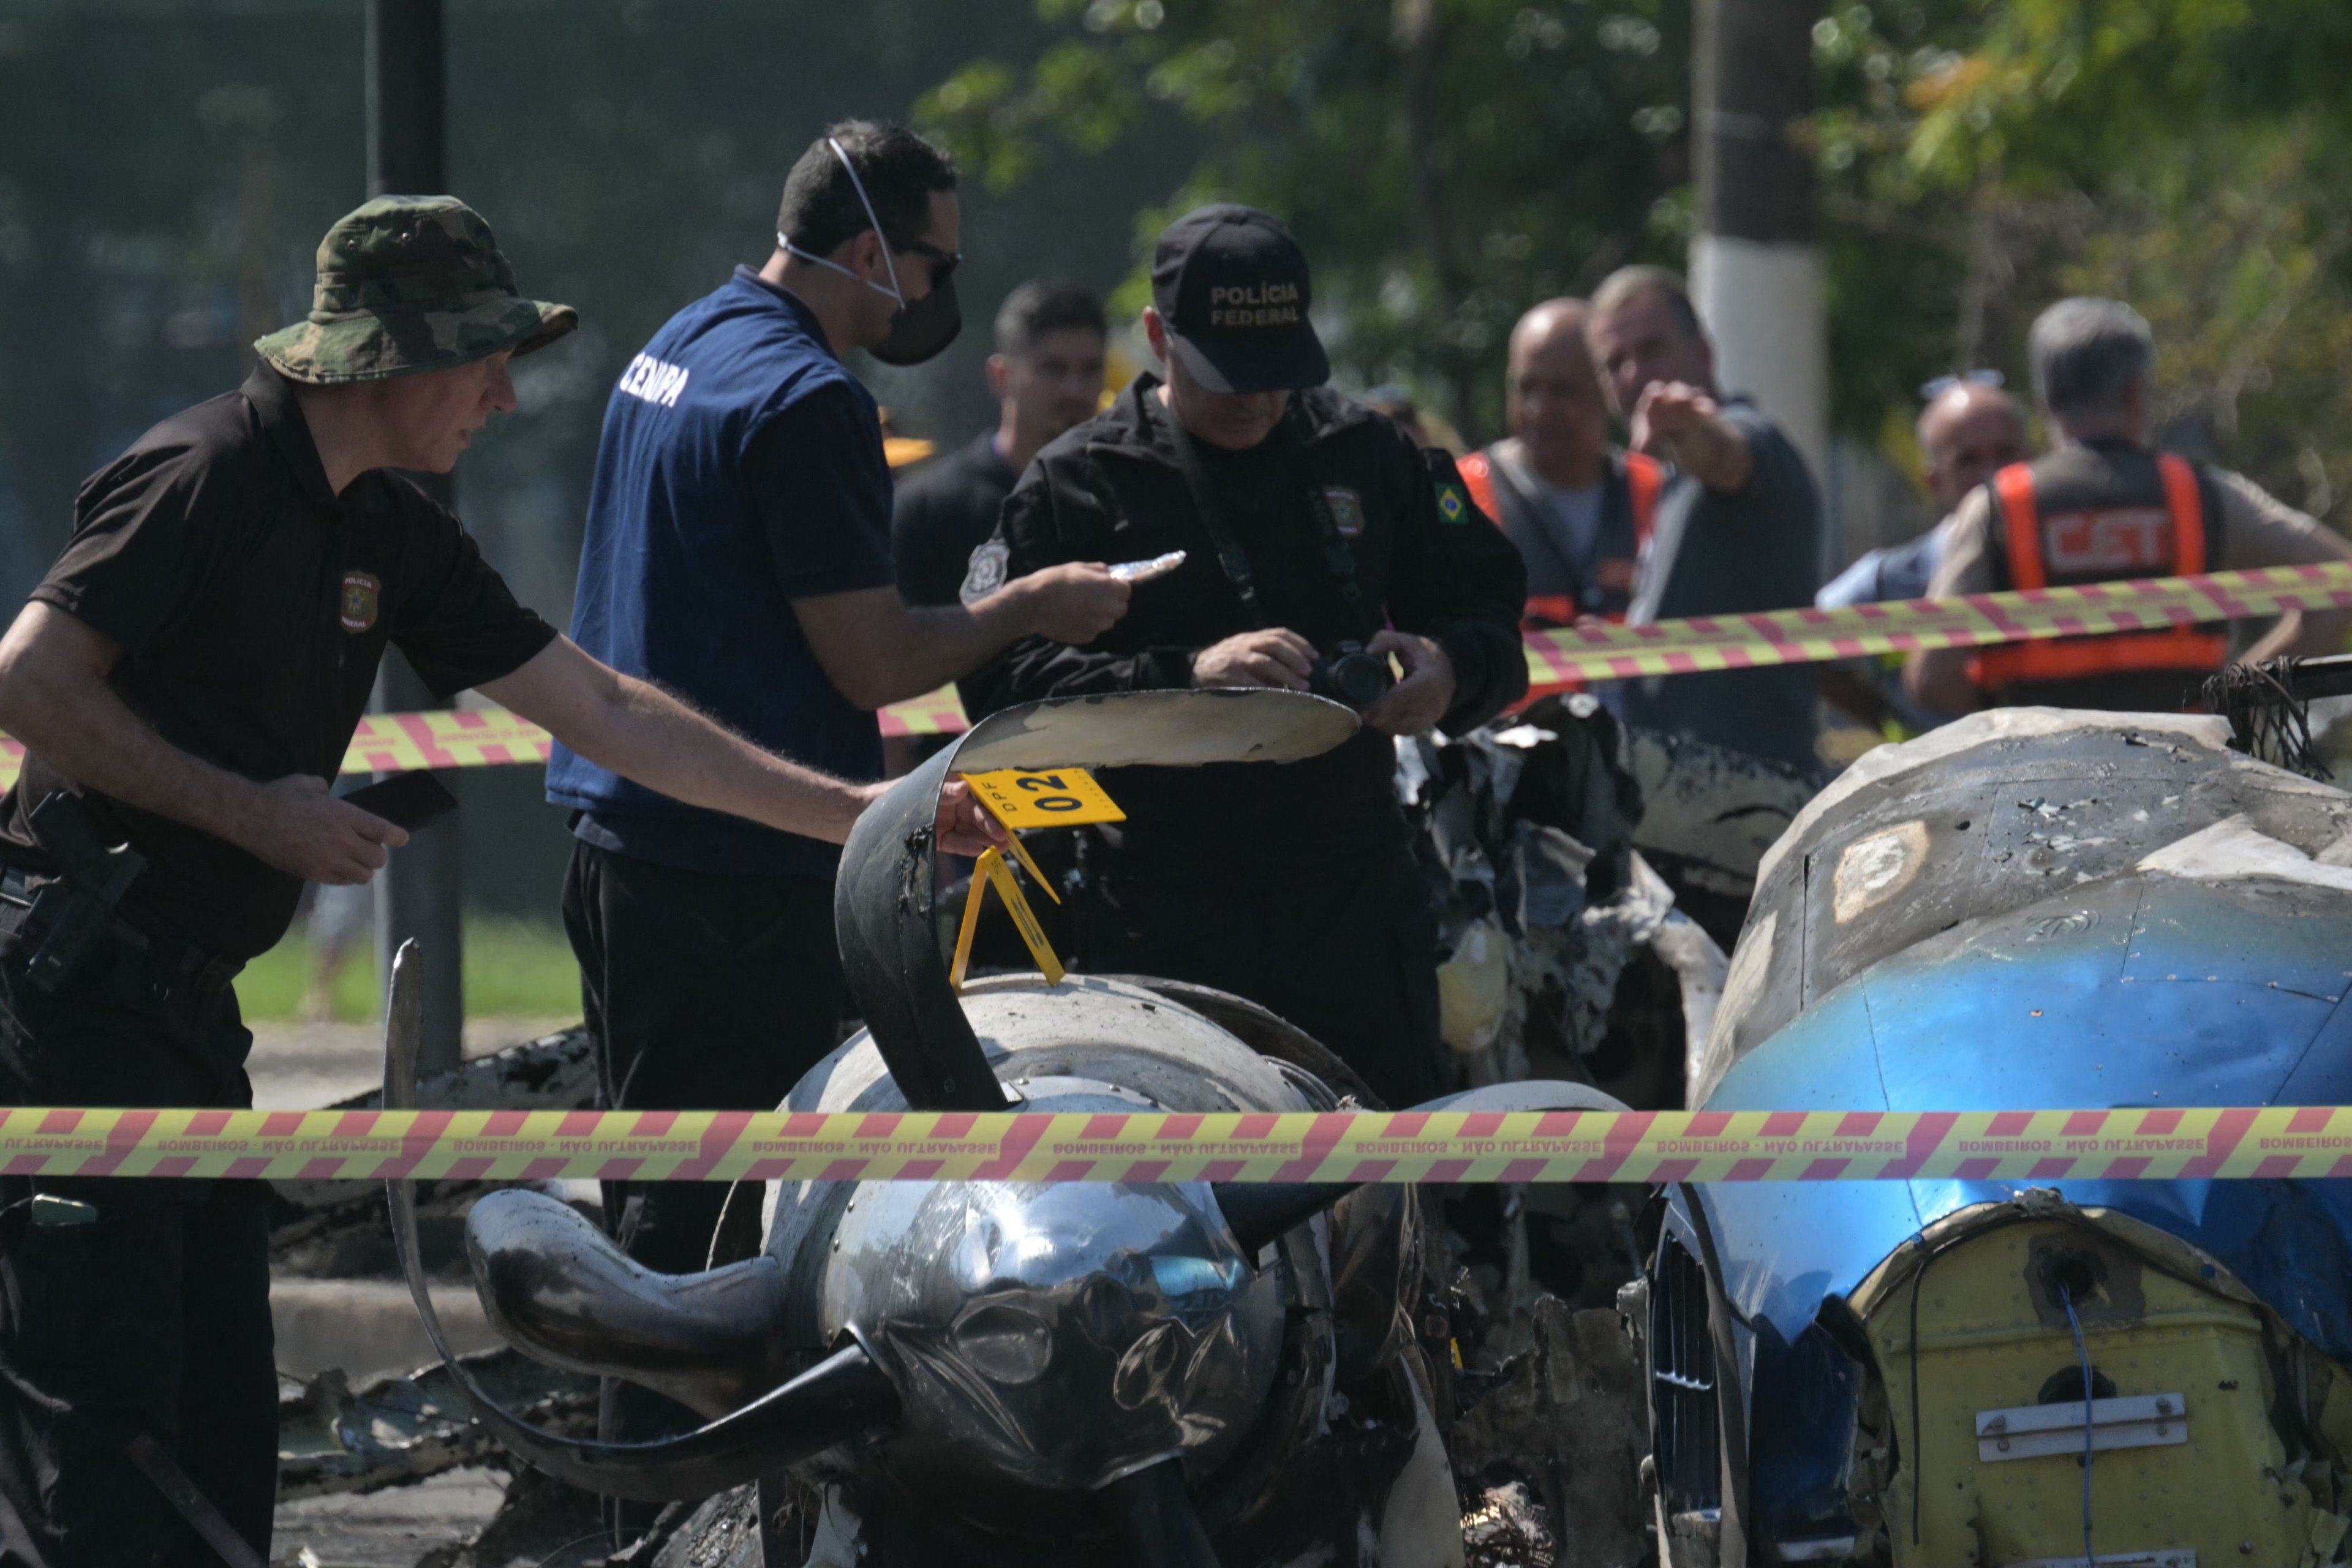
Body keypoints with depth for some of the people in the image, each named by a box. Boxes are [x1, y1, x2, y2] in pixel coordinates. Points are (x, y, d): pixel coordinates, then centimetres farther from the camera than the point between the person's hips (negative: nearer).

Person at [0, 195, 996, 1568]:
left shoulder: (390, 536, 15)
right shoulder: (211, 474, -12)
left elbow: (603, 710, 18)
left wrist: (859, 810, 15)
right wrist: (254, 811, -16)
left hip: (183, 993, 10)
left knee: (219, 1430, 8)